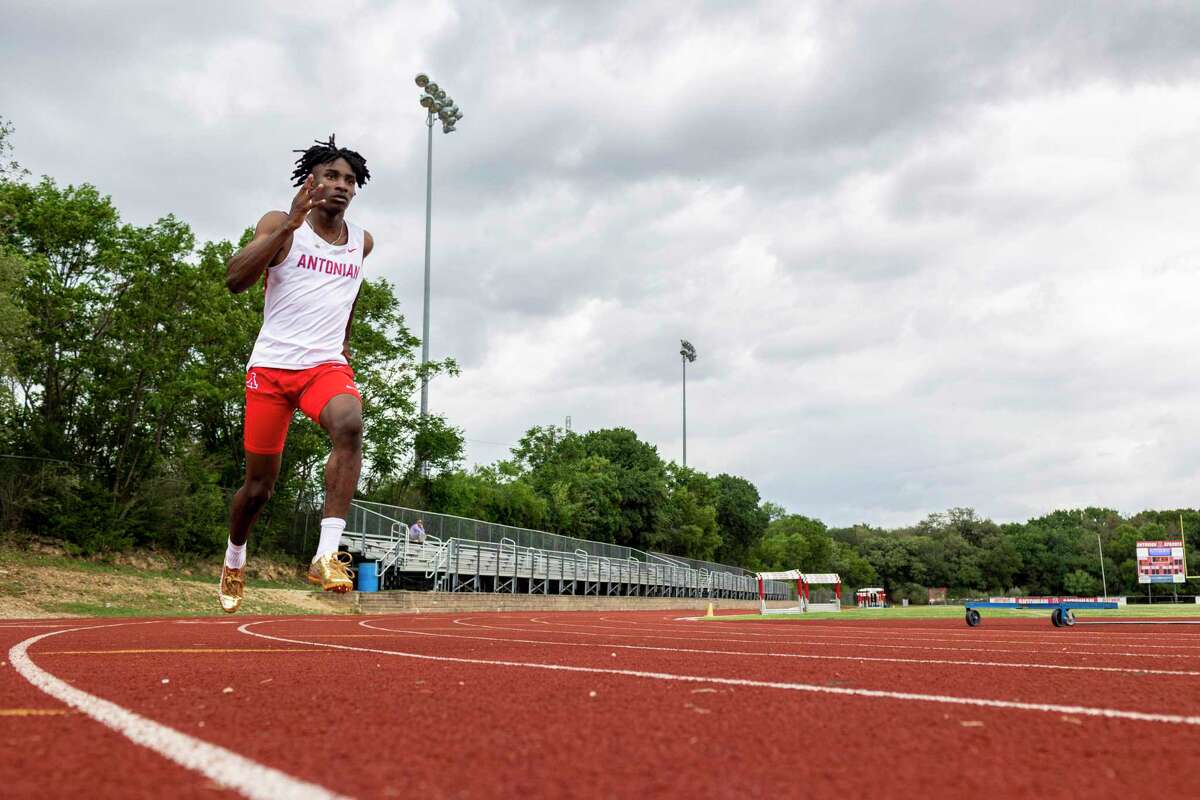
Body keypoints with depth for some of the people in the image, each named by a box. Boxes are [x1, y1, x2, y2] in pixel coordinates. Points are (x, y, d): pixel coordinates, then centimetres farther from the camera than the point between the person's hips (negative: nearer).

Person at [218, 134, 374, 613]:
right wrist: (290, 224, -22)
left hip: (327, 365, 2)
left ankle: (326, 556, -36)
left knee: (349, 425, -33)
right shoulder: (280, 225, 0)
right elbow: (235, 280, -15)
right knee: (259, 486, 5)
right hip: (272, 365, -2)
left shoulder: (362, 243, 12)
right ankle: (234, 559, 36)